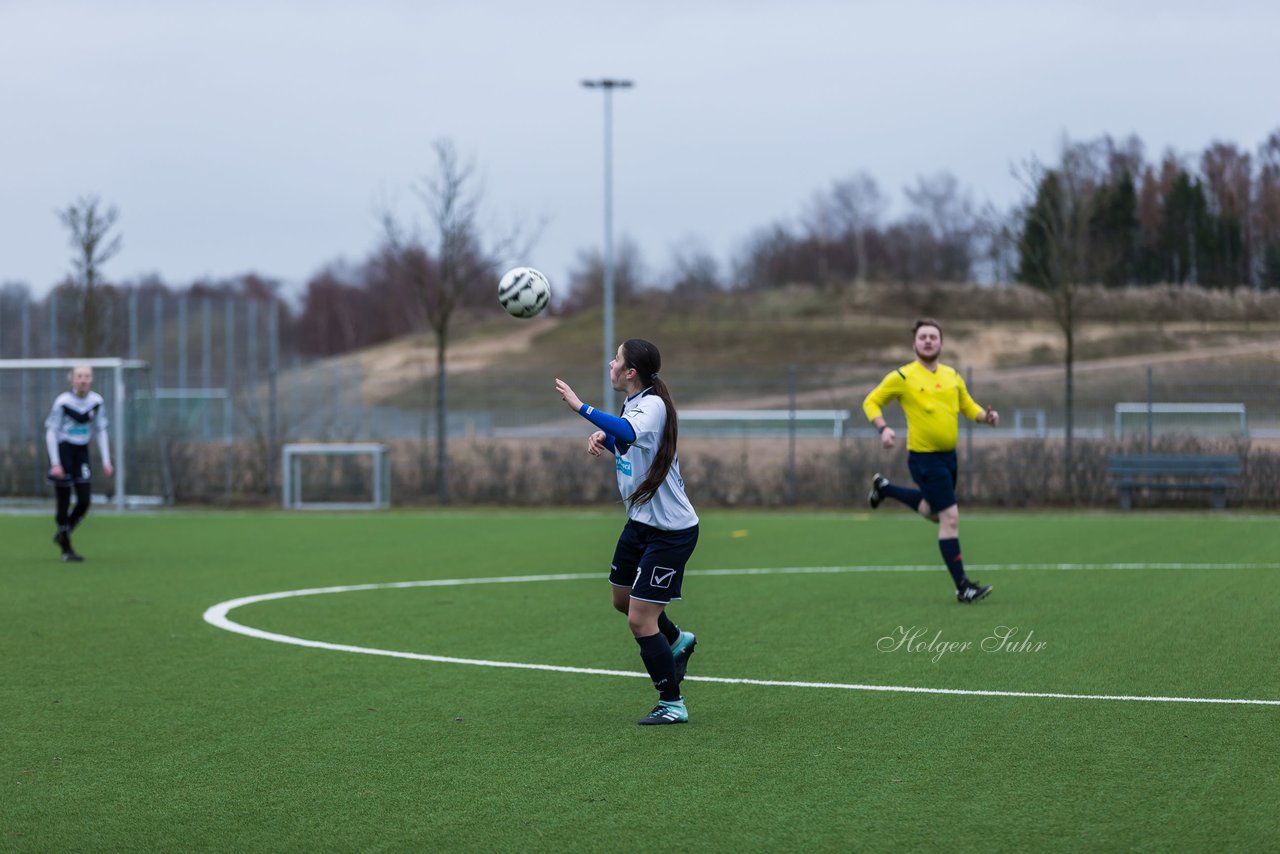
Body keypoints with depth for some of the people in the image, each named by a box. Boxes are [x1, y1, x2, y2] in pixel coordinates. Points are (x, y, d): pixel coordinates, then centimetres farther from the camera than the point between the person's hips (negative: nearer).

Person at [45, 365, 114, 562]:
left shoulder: (96, 401, 0)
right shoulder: (63, 402, -14)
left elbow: (100, 431, 9)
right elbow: (51, 432, -10)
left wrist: (106, 461, 4)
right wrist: (55, 463, -16)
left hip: (81, 451, 5)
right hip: (62, 450, -5)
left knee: (85, 501, -1)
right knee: (64, 503, -2)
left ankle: (63, 534, 24)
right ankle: (66, 549, 9)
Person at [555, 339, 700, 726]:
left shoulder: (654, 404, -23)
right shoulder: (633, 403, 4)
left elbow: (628, 432, -46)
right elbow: (622, 439, 23)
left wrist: (581, 406, -49)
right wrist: (600, 437, 2)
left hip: (671, 530, -10)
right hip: (640, 521, 10)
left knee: (640, 620, -8)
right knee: (623, 599, 24)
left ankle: (672, 704, 5)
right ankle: (677, 641, 49)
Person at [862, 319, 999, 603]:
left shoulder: (952, 376, 7)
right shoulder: (902, 377, -8)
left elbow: (968, 406, 16)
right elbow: (871, 402, 0)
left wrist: (986, 416, -5)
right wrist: (883, 428, -17)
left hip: (948, 455, 7)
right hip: (924, 458, -7)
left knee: (932, 511, 26)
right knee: (950, 518, -11)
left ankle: (884, 487, 46)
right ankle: (962, 587, -5)